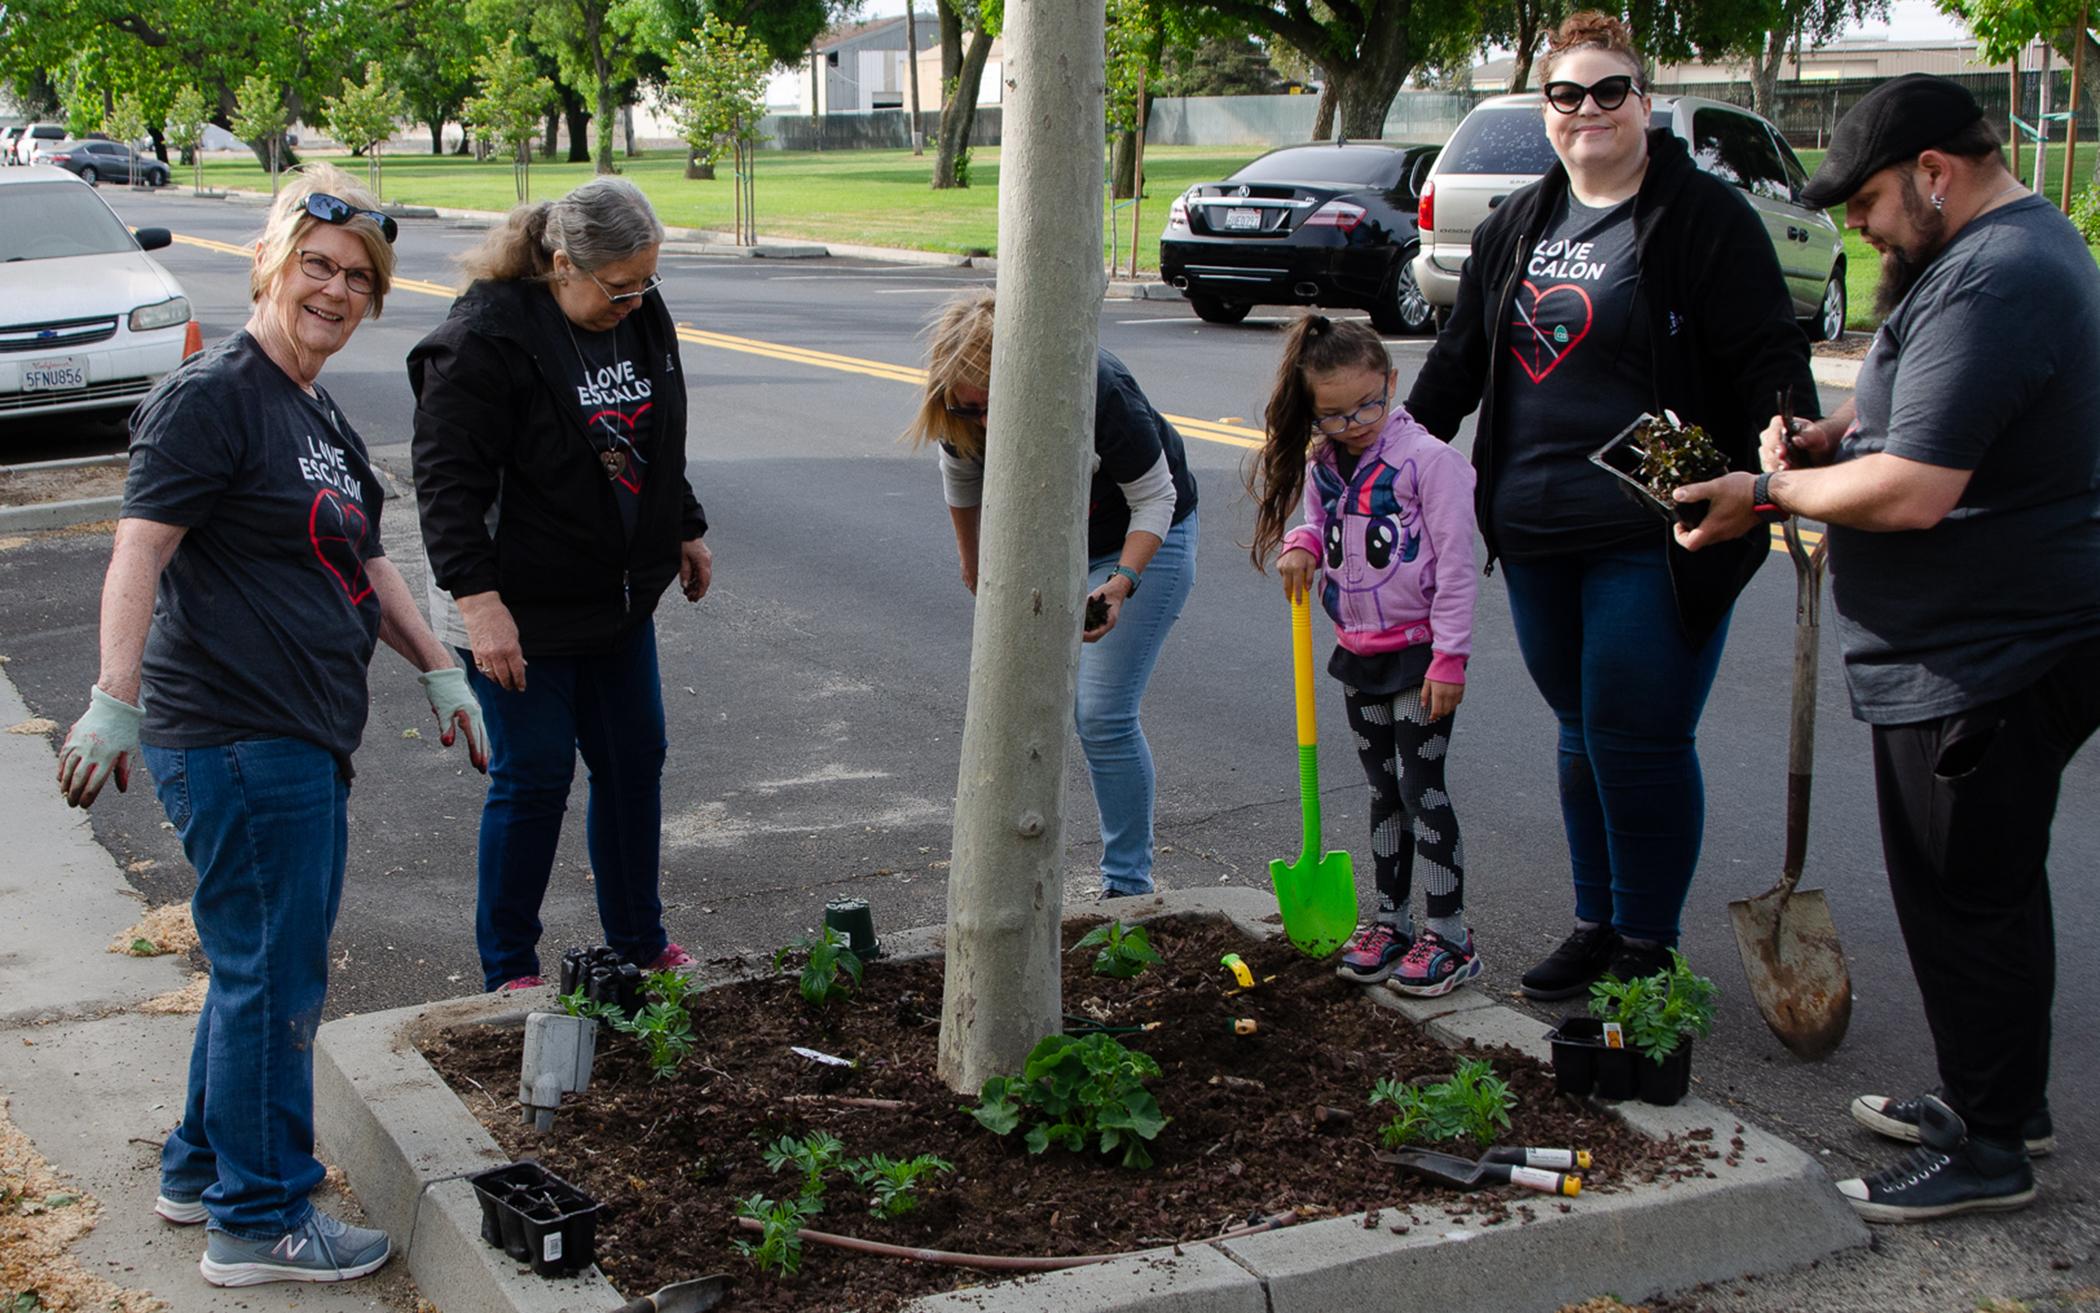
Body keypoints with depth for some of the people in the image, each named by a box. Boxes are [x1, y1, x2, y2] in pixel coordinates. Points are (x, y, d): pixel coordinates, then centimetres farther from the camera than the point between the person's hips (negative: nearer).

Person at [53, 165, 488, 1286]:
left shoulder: (319, 416, 17)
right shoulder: (212, 396, -12)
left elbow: (364, 566, 25)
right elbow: (139, 551, -21)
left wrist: (440, 673, 22)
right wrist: (114, 702, -29)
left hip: (304, 739, 10)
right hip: (233, 739, -10)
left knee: (265, 968, 19)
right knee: (272, 976, -2)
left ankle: (202, 1171, 35)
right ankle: (258, 1223, 11)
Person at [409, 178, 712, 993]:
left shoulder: (641, 314, 3)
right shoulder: (485, 339, -21)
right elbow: (447, 481, -23)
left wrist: (685, 531, 23)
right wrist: (477, 599, -29)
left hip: (620, 603, 7)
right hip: (521, 615, -7)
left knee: (635, 764, 13)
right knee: (534, 776, 0)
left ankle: (641, 946, 29)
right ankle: (509, 972, 15)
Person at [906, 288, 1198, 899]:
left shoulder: (1100, 393, -37)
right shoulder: (963, 411, -21)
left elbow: (1155, 499, -23)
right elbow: (962, 475, 4)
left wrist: (1121, 583, -37)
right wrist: (973, 562, 16)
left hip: (1142, 540, -5)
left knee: (1103, 715, -13)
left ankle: (1128, 887, 0)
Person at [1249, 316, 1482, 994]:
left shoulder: (1428, 459, -16)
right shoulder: (1322, 464, 3)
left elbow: (1454, 564, -15)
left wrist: (1449, 657, -16)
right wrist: (1303, 543, -7)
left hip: (1419, 651, -6)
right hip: (1359, 654, 6)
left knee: (1421, 787, -4)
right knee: (1384, 790, 15)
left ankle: (1450, 935, 5)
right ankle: (1391, 920, 25)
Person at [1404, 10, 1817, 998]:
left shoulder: (1705, 217, -3)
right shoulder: (1515, 226, 15)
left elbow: (1769, 357, -9)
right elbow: (1460, 359, 22)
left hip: (1653, 537, -6)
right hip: (1537, 536, 6)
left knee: (1637, 741, -4)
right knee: (1583, 733, 14)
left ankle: (1648, 949, 10)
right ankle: (1597, 924, 27)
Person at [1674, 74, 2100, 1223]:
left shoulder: (1989, 282, -23)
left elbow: (1913, 491, -29)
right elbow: (1933, 408, 27)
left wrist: (1772, 495, -14)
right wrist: (1828, 435, 8)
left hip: (1982, 662, -11)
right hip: (2000, 641, 11)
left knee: (1966, 900, 0)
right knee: (1992, 887, 20)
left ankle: (1987, 1148, 13)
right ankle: (2006, 1100, 34)